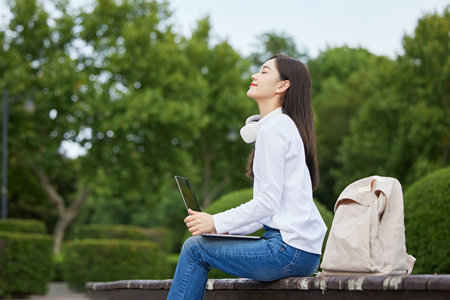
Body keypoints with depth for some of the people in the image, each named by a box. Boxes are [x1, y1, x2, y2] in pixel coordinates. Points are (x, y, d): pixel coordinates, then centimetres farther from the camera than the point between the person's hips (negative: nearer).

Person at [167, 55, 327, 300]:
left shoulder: (273, 129, -11)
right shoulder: (285, 125, 20)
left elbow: (268, 202, -17)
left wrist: (217, 223, -11)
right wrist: (225, 228, 12)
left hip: (290, 251, -10)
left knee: (195, 247, -5)